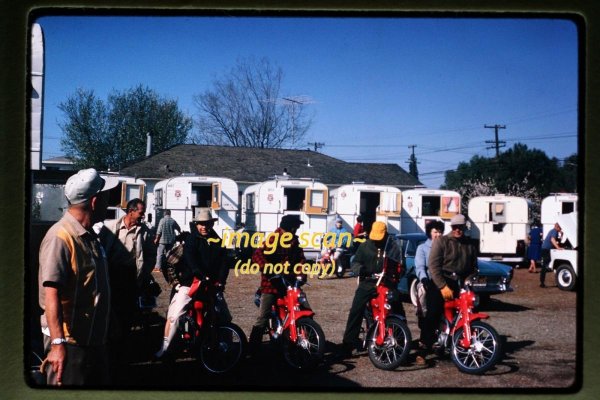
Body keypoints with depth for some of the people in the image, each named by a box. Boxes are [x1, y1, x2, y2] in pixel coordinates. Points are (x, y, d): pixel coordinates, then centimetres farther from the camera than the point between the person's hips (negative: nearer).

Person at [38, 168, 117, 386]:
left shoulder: (90, 236, 13)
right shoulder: (60, 237, -18)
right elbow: (51, 294, -25)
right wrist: (58, 343, -32)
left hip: (95, 340, 9)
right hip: (70, 343, -9)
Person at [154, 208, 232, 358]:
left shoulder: (217, 241, 10)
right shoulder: (191, 240, -2)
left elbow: (224, 262, 2)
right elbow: (191, 260, -19)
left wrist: (221, 280, -14)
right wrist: (203, 276, -33)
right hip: (190, 283, -4)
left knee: (225, 317, 7)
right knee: (174, 314, -12)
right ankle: (164, 347, -5)